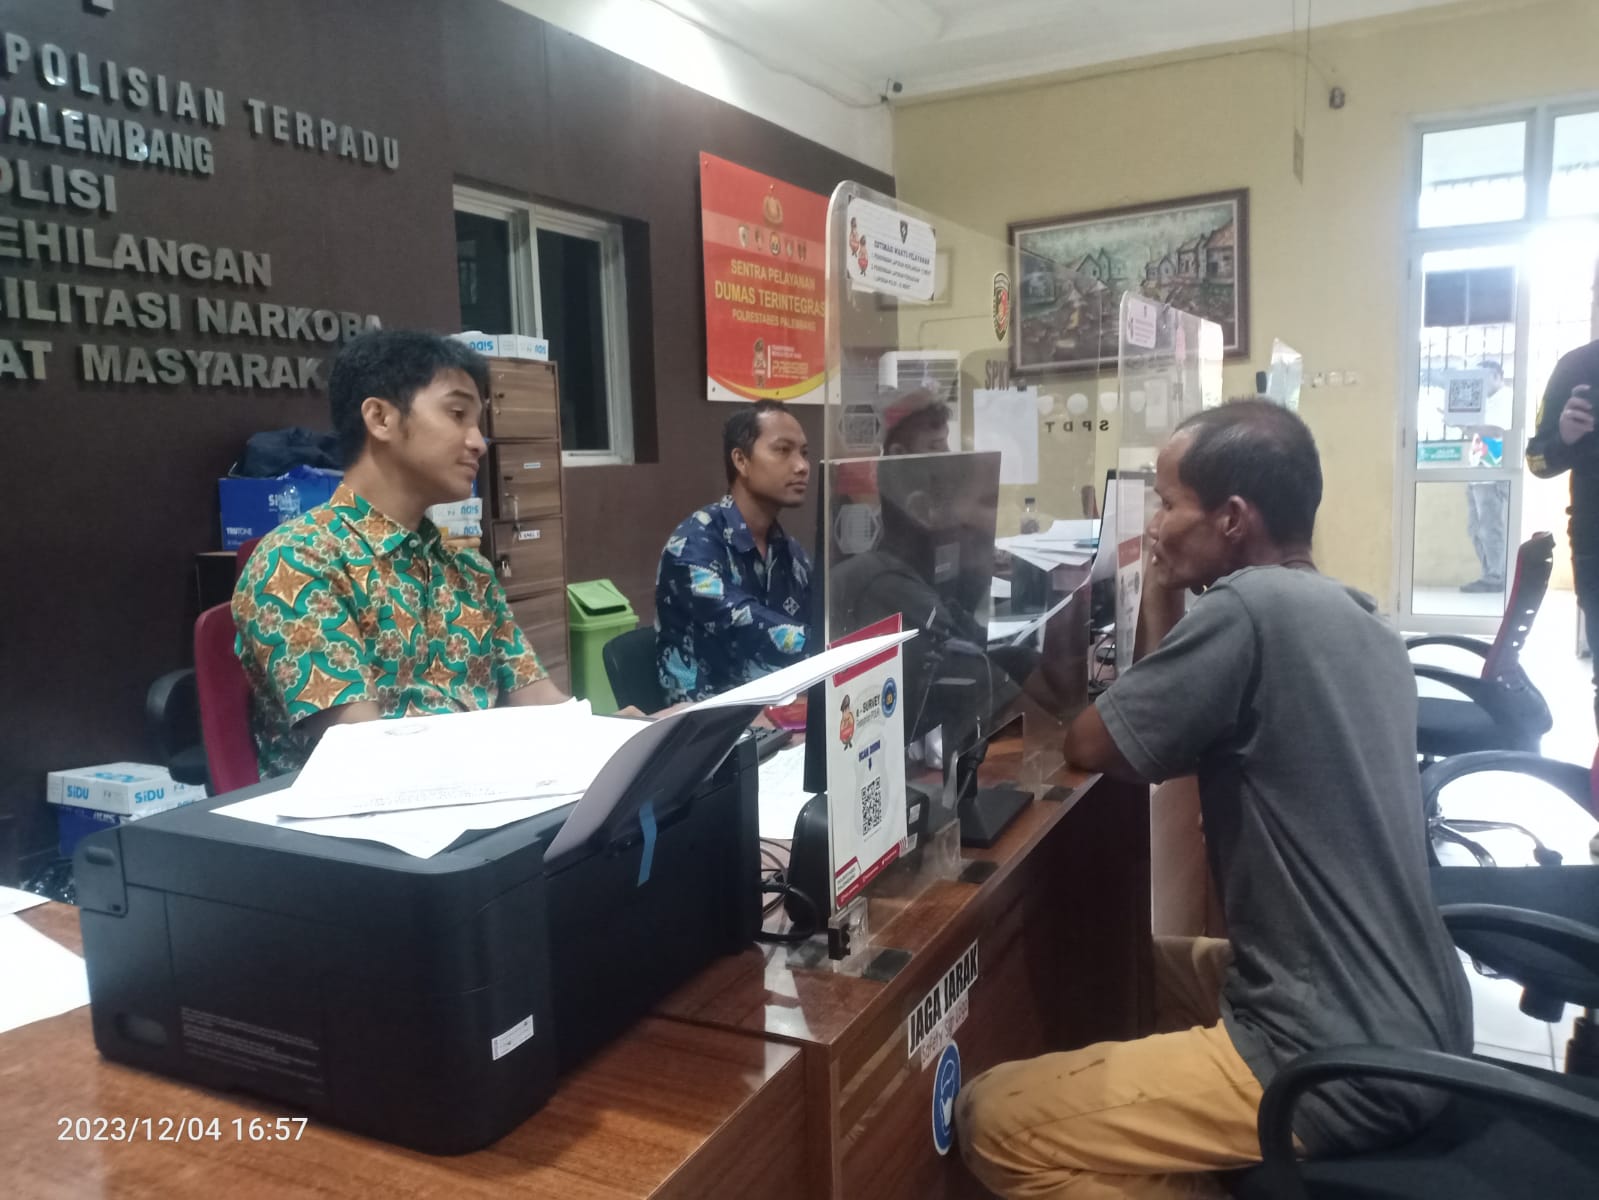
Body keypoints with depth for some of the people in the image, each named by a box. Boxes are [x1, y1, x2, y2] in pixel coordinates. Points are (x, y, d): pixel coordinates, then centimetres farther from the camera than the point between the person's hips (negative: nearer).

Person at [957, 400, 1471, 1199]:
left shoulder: (1252, 608, -21)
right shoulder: (1357, 619, 7)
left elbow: (1090, 746, -10)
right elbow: (1186, 720, 14)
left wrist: (1159, 607, 2)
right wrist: (1168, 611, 7)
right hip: (1414, 1029, 10)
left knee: (991, 1121, -4)